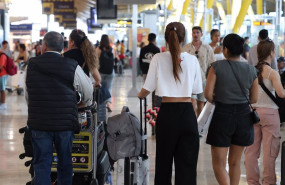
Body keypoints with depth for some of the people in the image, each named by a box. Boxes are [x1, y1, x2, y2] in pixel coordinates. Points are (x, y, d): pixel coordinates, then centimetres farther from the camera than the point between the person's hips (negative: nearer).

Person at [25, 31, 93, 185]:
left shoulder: (31, 66, 0)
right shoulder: (72, 66, -5)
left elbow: (27, 96, 10)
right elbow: (88, 91, 8)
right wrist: (86, 103, 30)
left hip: (38, 122, 1)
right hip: (65, 122, 0)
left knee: (41, 164, 6)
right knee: (65, 162, 14)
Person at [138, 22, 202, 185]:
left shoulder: (159, 59, -5)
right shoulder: (192, 60, -2)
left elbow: (147, 89, -3)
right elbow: (197, 90, 5)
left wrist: (140, 95, 19)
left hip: (167, 112, 0)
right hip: (187, 113, 0)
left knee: (164, 159, 14)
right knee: (187, 162, 4)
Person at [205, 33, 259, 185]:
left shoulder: (217, 67, -9)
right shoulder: (251, 70, 0)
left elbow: (208, 94, -13)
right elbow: (254, 99, 5)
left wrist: (215, 102, 7)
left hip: (222, 116, -3)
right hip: (243, 116, 4)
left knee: (219, 164, 3)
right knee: (235, 162, 17)